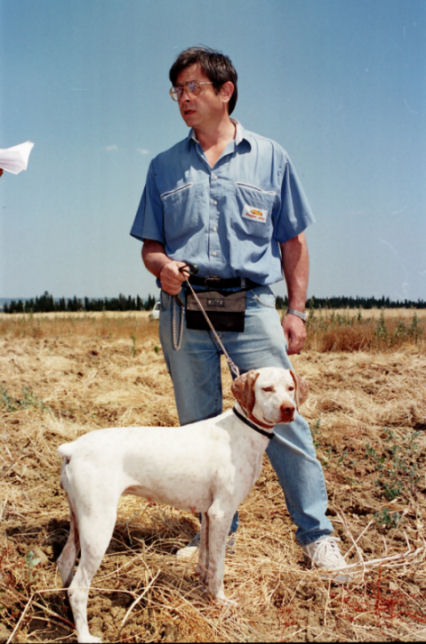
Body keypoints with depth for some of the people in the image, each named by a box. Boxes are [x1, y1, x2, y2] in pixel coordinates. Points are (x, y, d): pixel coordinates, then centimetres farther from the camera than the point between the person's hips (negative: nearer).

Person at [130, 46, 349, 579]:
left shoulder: (270, 158, 7)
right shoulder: (164, 167, 12)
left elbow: (293, 243, 9)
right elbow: (150, 245, 13)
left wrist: (297, 310, 2)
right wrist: (162, 266, -10)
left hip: (251, 303, -2)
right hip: (183, 308, 3)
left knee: (282, 415, -7)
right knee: (198, 427, 9)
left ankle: (316, 533, 7)